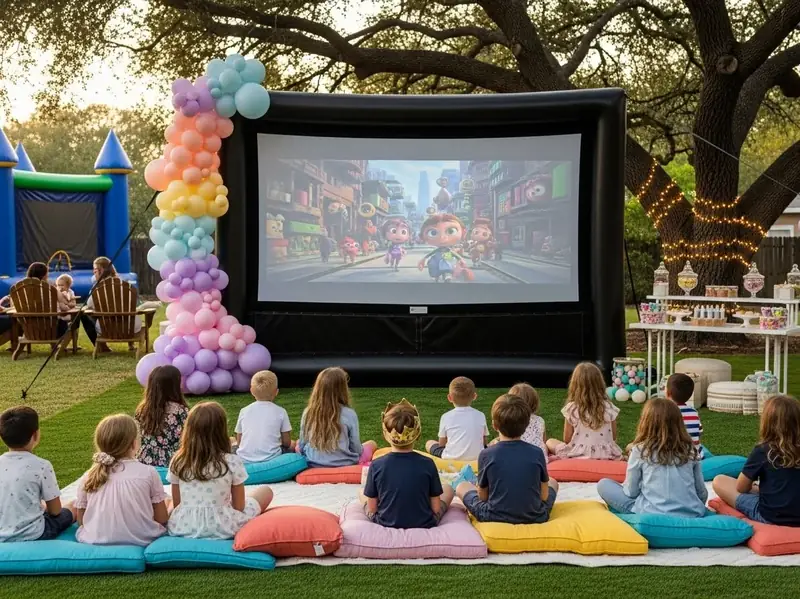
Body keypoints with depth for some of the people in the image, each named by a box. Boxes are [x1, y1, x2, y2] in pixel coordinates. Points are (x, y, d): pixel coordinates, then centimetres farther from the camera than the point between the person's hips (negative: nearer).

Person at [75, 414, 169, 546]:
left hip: (97, 542, 1)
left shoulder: (88, 478, -2)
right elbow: (162, 519, -2)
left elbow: (81, 521, 6)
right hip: (141, 540, -1)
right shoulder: (148, 472, -7)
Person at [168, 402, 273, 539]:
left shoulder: (177, 461, -4)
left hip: (182, 528, 2)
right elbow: (239, 506, -4)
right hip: (221, 529, -1)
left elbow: (176, 503, 3)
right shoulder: (232, 462, -13)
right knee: (266, 492, 18)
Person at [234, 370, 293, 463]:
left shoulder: (244, 411, 6)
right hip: (271, 459, -1)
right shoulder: (280, 411, 0)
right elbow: (286, 443, 4)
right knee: (291, 446, 28)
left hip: (244, 459, 1)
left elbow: (239, 442, 10)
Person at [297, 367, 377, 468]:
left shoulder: (308, 413, -8)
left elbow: (301, 446, 0)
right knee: (371, 444, 27)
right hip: (345, 466, -1)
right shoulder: (349, 414, -15)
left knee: (297, 444, 33)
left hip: (313, 466, 1)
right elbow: (356, 449, -7)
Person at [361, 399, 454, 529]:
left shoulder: (376, 466, -16)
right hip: (424, 525, 0)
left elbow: (371, 510, -9)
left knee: (362, 493, 27)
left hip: (386, 524, 0)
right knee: (448, 489, 24)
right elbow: (436, 509, -10)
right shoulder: (428, 464, -16)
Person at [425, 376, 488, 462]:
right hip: (476, 458, 2)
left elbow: (442, 444, 3)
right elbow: (485, 442, 8)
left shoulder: (446, 417, -5)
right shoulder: (480, 416, 0)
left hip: (451, 459, -2)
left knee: (429, 443, 23)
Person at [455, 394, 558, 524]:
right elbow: (544, 496, -2)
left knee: (462, 487, 23)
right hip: (535, 518, 2)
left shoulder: (486, 455, -12)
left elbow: (483, 496, -1)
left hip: (495, 518, -2)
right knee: (552, 483, 30)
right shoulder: (537, 453, -9)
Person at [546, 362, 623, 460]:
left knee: (550, 442, 21)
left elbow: (567, 439, -4)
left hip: (578, 455, -2)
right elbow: (614, 438, 4)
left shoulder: (571, 409, -11)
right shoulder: (609, 408, -5)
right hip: (606, 455, 2)